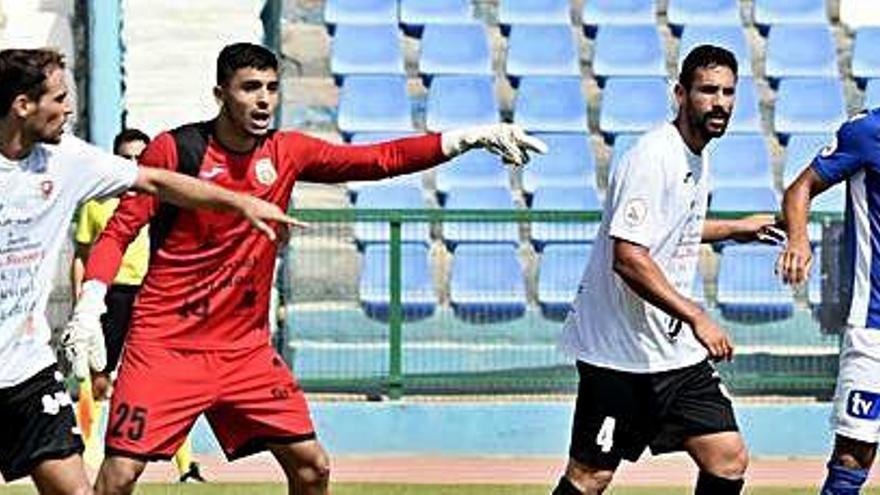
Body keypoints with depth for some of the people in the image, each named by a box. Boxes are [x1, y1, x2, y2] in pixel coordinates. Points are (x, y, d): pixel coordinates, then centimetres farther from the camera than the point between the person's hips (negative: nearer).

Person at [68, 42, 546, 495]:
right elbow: (117, 232, -6)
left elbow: (381, 159, 2)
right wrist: (89, 307, -21)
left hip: (246, 348, 5)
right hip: (165, 346, -5)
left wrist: (472, 137, -8)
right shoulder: (174, 150, -8)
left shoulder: (286, 153, 4)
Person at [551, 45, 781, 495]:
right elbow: (628, 257, -27)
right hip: (619, 352, -9)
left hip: (677, 350, 9)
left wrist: (732, 229, 35)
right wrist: (696, 318, -29)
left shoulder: (696, 157, 11)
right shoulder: (652, 158, -18)